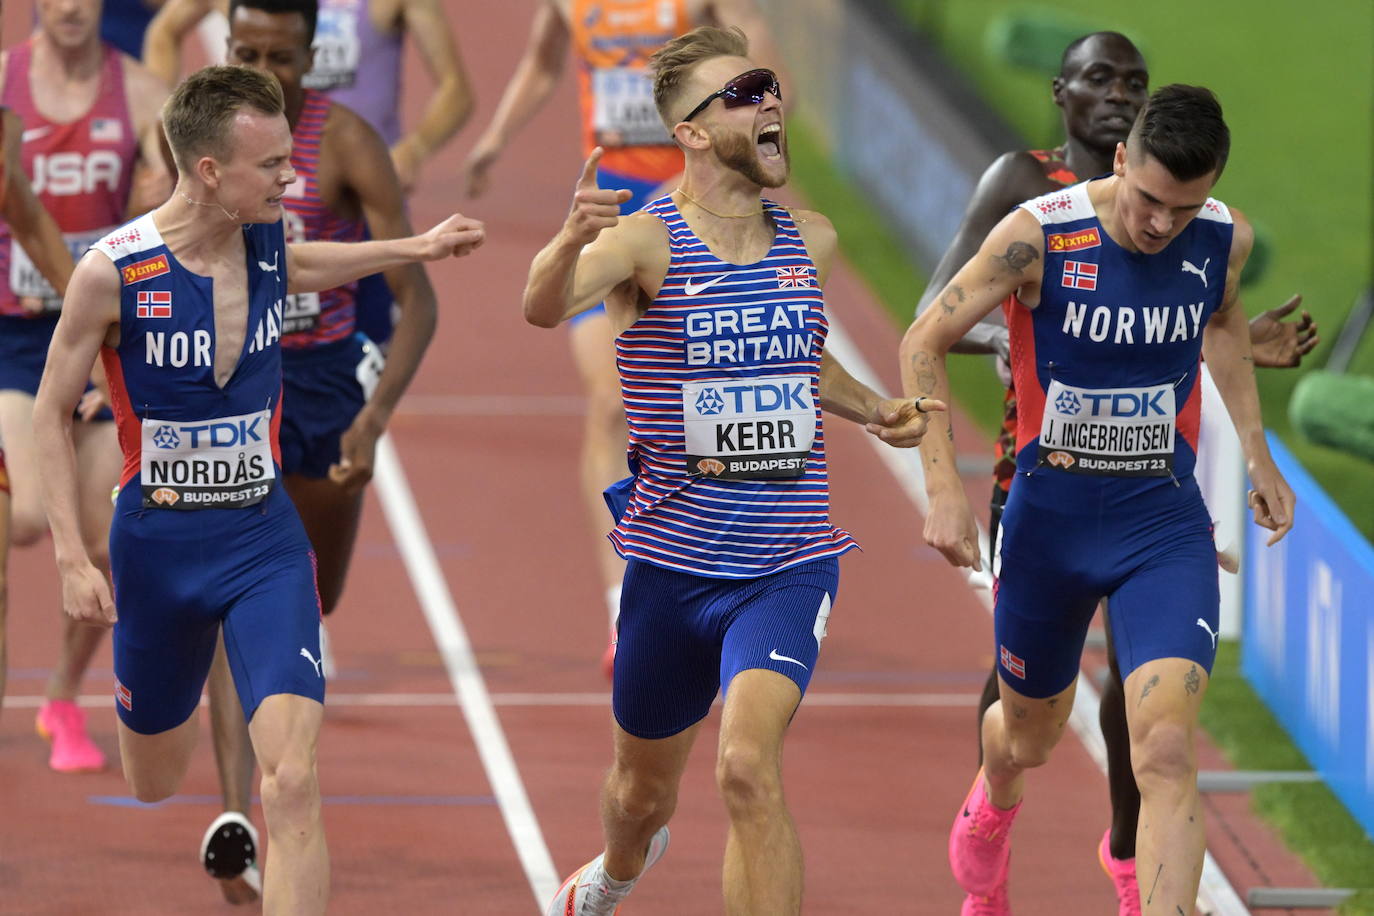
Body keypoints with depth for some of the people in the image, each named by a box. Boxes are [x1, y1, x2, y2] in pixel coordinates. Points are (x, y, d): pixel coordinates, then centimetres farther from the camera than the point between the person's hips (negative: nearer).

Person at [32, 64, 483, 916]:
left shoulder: (267, 240, -4)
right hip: (157, 547, -2)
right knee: (155, 791, 14)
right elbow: (52, 415, -3)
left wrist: (418, 248, 25)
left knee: (293, 783, -18)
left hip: (264, 537, 2)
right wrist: (72, 558, -10)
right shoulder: (115, 271, -15)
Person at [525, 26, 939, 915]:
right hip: (673, 564, -1)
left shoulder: (810, 241, 5)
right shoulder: (646, 241, -12)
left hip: (788, 565, 1)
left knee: (749, 765, -24)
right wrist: (571, 242, -57)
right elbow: (545, 307, -34)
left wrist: (872, 410, 8)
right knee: (645, 790, 19)